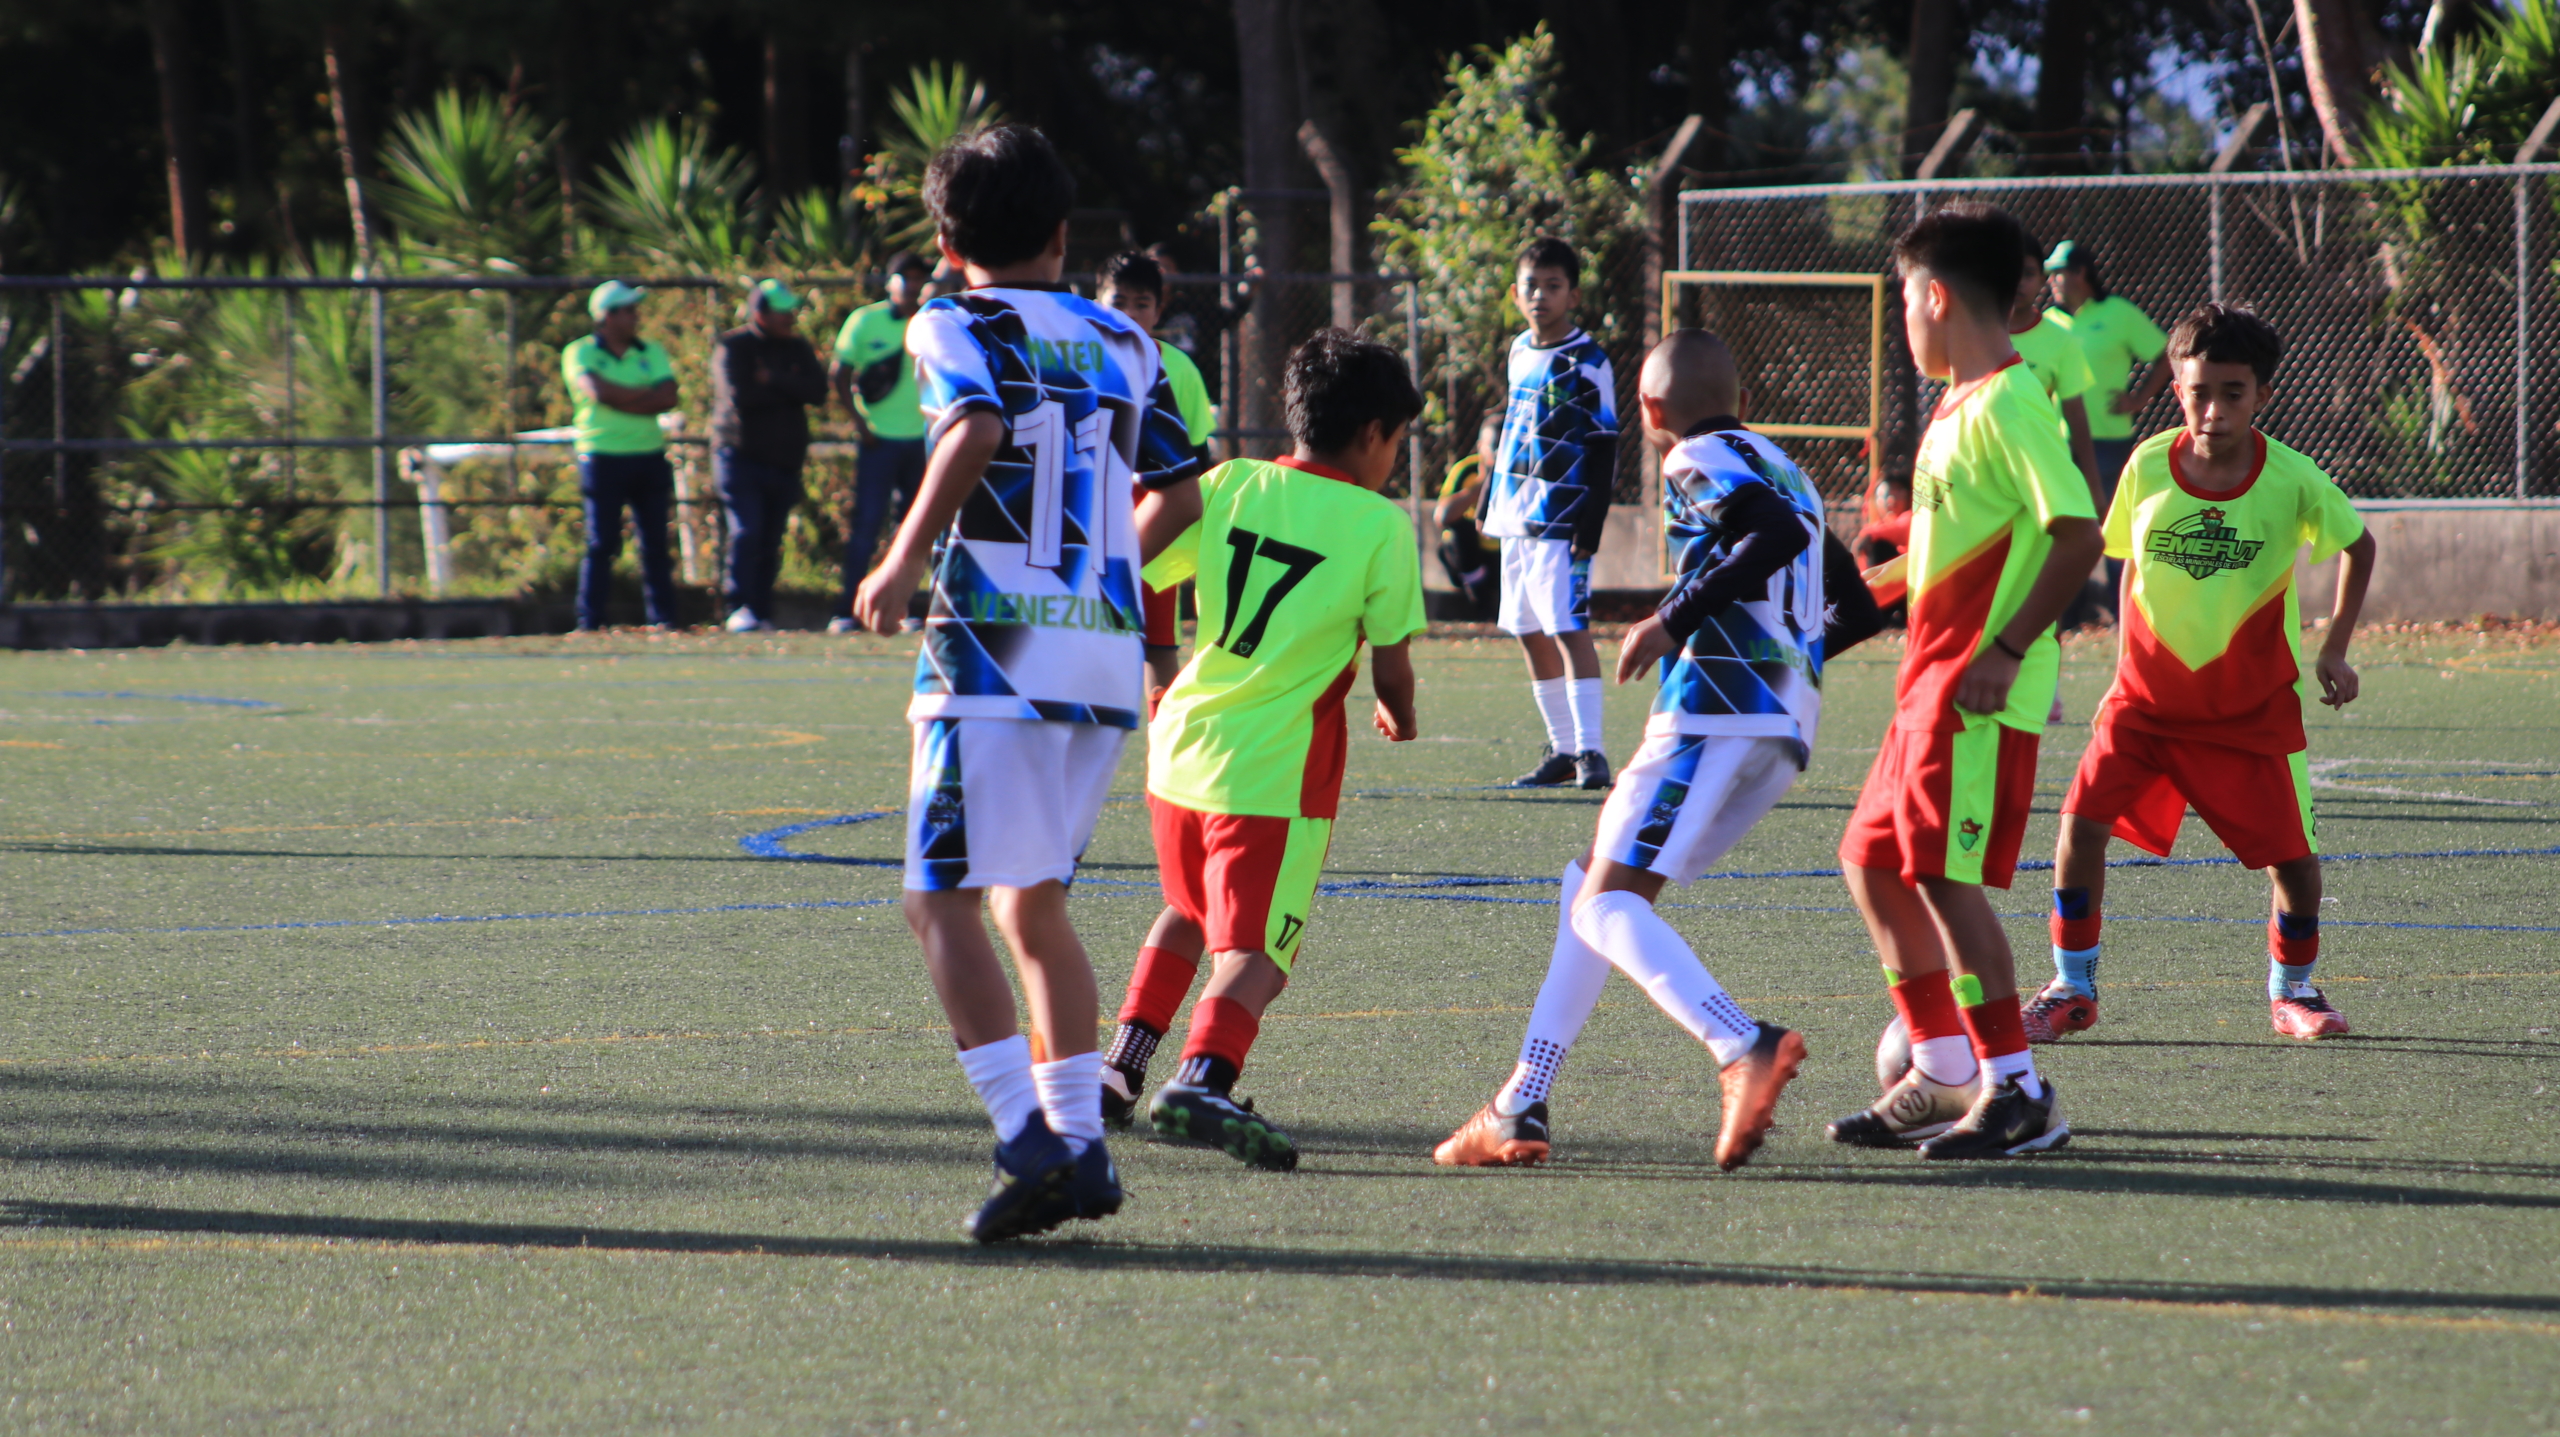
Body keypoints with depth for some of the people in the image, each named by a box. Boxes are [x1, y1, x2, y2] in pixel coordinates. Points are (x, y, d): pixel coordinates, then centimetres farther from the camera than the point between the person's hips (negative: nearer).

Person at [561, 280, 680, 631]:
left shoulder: (652, 353, 12)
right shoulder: (580, 352, 1)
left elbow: (668, 398, -3)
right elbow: (598, 391, -17)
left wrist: (619, 400, -11)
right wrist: (646, 393, -7)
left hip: (649, 457, 4)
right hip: (603, 458, -4)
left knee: (656, 544, 4)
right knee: (601, 545, -4)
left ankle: (663, 621, 8)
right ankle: (589, 625, -2)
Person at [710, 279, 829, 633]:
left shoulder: (798, 348, 13)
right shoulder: (732, 347, -2)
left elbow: (818, 391, -3)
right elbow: (739, 396, -16)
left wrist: (773, 381, -12)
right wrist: (788, 387, -5)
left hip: (785, 461, 5)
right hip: (741, 454, -5)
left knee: (770, 543, 5)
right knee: (747, 533, -16)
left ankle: (762, 614, 8)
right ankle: (740, 609, -16)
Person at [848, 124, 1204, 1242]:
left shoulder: (954, 327, -1)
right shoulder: (1120, 343, 15)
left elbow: (977, 432, -21)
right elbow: (1177, 493, 17)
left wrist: (906, 558, -12)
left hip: (995, 648, -6)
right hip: (1107, 655, 6)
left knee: (944, 897, -4)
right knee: (1033, 899, 17)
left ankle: (1029, 1141, -17)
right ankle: (1079, 1140, 10)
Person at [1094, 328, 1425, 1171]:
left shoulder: (1229, 487, 5)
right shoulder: (1380, 525, -6)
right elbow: (1390, 667, -2)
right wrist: (1399, 718, 22)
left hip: (1182, 745, 5)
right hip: (1277, 769, -5)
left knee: (1190, 913, 28)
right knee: (1256, 949, -8)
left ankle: (1121, 1065, 26)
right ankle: (1203, 1078, -31)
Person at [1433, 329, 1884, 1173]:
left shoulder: (1698, 462, 0)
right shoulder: (1781, 471, 27)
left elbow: (1777, 533, -20)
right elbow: (1857, 611, 29)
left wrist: (1678, 618, -16)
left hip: (1716, 709, -9)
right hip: (1783, 728, 9)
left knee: (1606, 905, -16)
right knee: (1589, 887, 17)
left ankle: (1745, 1050, -37)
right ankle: (1521, 1108, 13)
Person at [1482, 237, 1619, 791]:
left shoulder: (1587, 364, -9)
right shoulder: (1521, 351, 13)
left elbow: (1604, 451, -11)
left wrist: (1591, 523, -16)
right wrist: (1490, 499, 23)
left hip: (1561, 520, -8)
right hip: (1516, 516, 8)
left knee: (1568, 629, -14)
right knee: (1530, 633, 10)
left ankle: (1590, 750, -15)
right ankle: (1562, 748, 17)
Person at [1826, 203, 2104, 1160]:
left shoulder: (2007, 405, -15)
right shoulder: (1962, 405, 16)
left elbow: (2078, 534, -22)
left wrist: (2005, 650, -24)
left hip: (1977, 691, -11)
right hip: (1932, 681, 11)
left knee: (1947, 875, -12)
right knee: (1873, 861, 13)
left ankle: (2016, 1092, -7)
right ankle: (1943, 1076, 18)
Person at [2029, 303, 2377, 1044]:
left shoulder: (2291, 481, -13)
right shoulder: (2149, 466, -9)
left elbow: (2359, 546, 5)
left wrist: (2334, 650, 1)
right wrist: (2127, 665, 6)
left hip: (2254, 705, -1)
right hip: (2149, 693, 1)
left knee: (2291, 854, -5)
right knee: (2083, 818, -14)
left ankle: (2291, 987, 22)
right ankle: (2072, 987, 2)